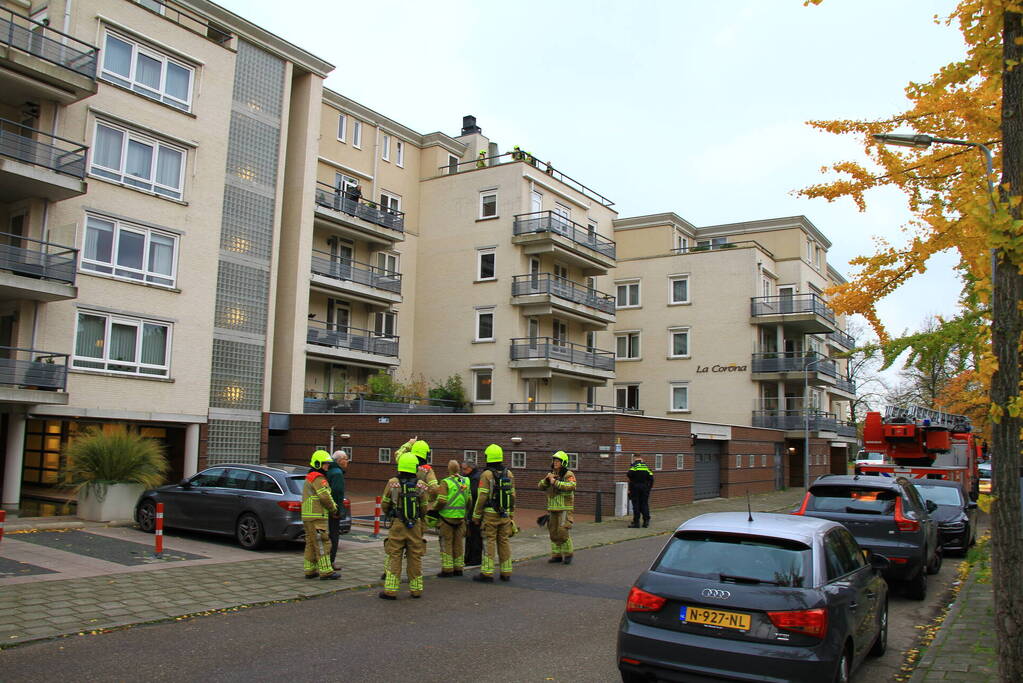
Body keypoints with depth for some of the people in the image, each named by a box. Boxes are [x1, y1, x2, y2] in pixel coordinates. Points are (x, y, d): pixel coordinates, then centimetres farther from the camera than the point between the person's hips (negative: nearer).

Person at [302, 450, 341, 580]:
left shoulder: (309, 478, 21)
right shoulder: (318, 479, -13)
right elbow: (325, 497, -19)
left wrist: (333, 506, 5)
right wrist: (335, 509, -3)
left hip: (307, 517, 10)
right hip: (317, 517, -10)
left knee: (311, 544, 13)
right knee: (322, 544, -8)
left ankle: (309, 570, 16)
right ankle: (326, 571, -8)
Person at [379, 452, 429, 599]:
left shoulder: (392, 483, -7)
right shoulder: (420, 485, -3)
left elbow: (384, 505, 2)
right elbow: (424, 508, 4)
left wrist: (390, 514, 23)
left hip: (397, 524, -1)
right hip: (415, 525, 1)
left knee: (394, 557, 5)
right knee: (415, 557, 10)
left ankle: (390, 590, 4)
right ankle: (416, 589, 17)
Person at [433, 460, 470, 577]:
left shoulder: (446, 482, -12)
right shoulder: (466, 481, 4)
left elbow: (441, 501, -17)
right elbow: (469, 500, 7)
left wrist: (434, 508, 1)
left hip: (447, 516, -5)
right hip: (461, 517, 5)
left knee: (446, 543, 3)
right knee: (458, 543, 13)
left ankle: (447, 569, 3)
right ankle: (458, 568, 17)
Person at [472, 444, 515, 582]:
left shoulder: (487, 475, -10)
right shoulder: (509, 474, 6)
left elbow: (482, 497, -12)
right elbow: (512, 495, 10)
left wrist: (476, 515, -5)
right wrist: (511, 512, 19)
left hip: (490, 514, -5)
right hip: (505, 514, 5)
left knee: (489, 542, -1)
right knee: (504, 542, 10)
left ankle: (487, 573, -1)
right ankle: (506, 573, 14)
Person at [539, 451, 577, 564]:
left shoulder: (568, 475, -9)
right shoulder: (552, 475, 11)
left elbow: (571, 486, -29)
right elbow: (540, 487, 3)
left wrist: (555, 482, -29)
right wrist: (547, 478, -16)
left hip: (565, 509, -6)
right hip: (553, 508, 6)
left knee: (562, 532, -12)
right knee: (553, 532, 6)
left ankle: (567, 555, 3)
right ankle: (557, 555, 15)